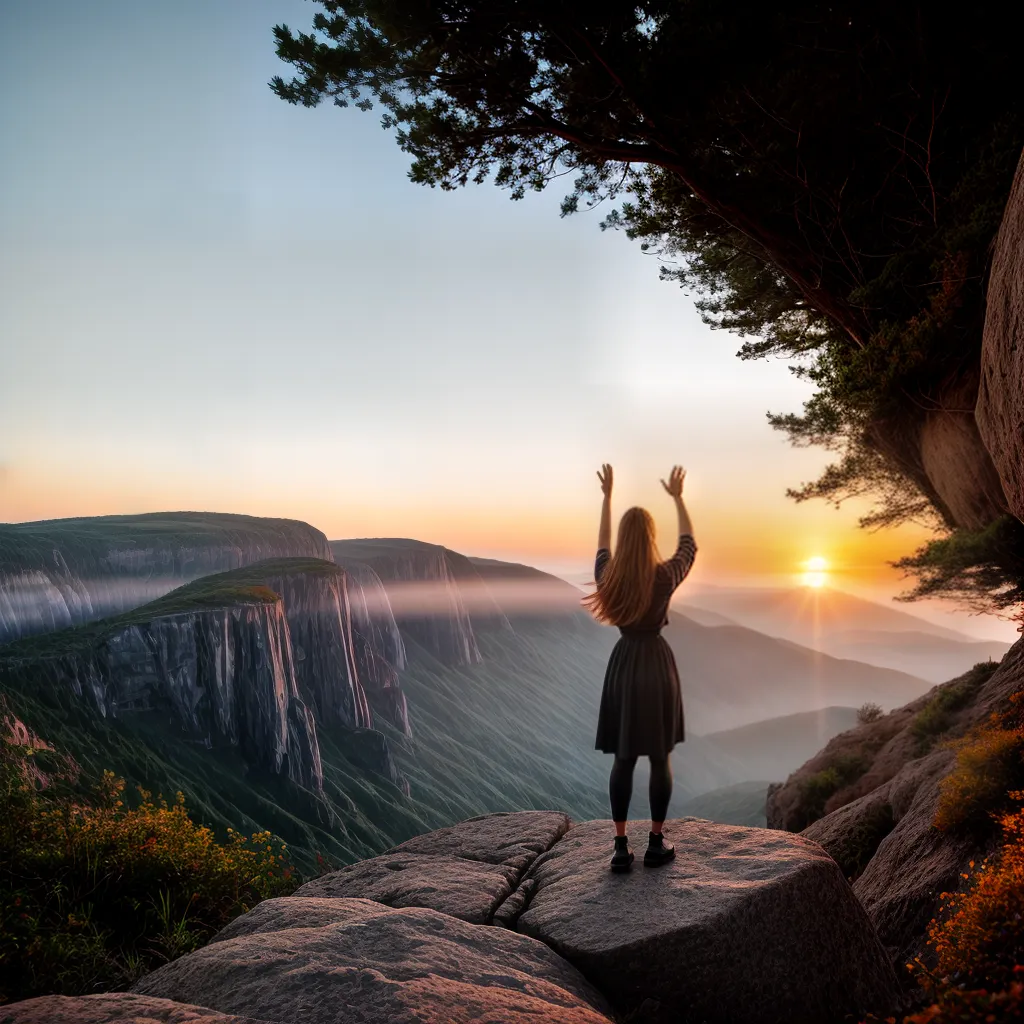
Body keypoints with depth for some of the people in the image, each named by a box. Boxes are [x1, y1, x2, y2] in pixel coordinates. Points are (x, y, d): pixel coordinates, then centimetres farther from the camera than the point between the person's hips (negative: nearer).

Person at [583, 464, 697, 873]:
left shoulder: (608, 576, -5)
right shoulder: (665, 576, -11)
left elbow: (602, 545, 16)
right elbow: (689, 543, 7)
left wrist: (606, 495, 24)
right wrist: (677, 497, 17)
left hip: (623, 664, 3)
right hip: (657, 664, -2)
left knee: (623, 759, 7)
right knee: (660, 758, 8)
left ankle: (621, 846, 8)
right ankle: (656, 843, 14)